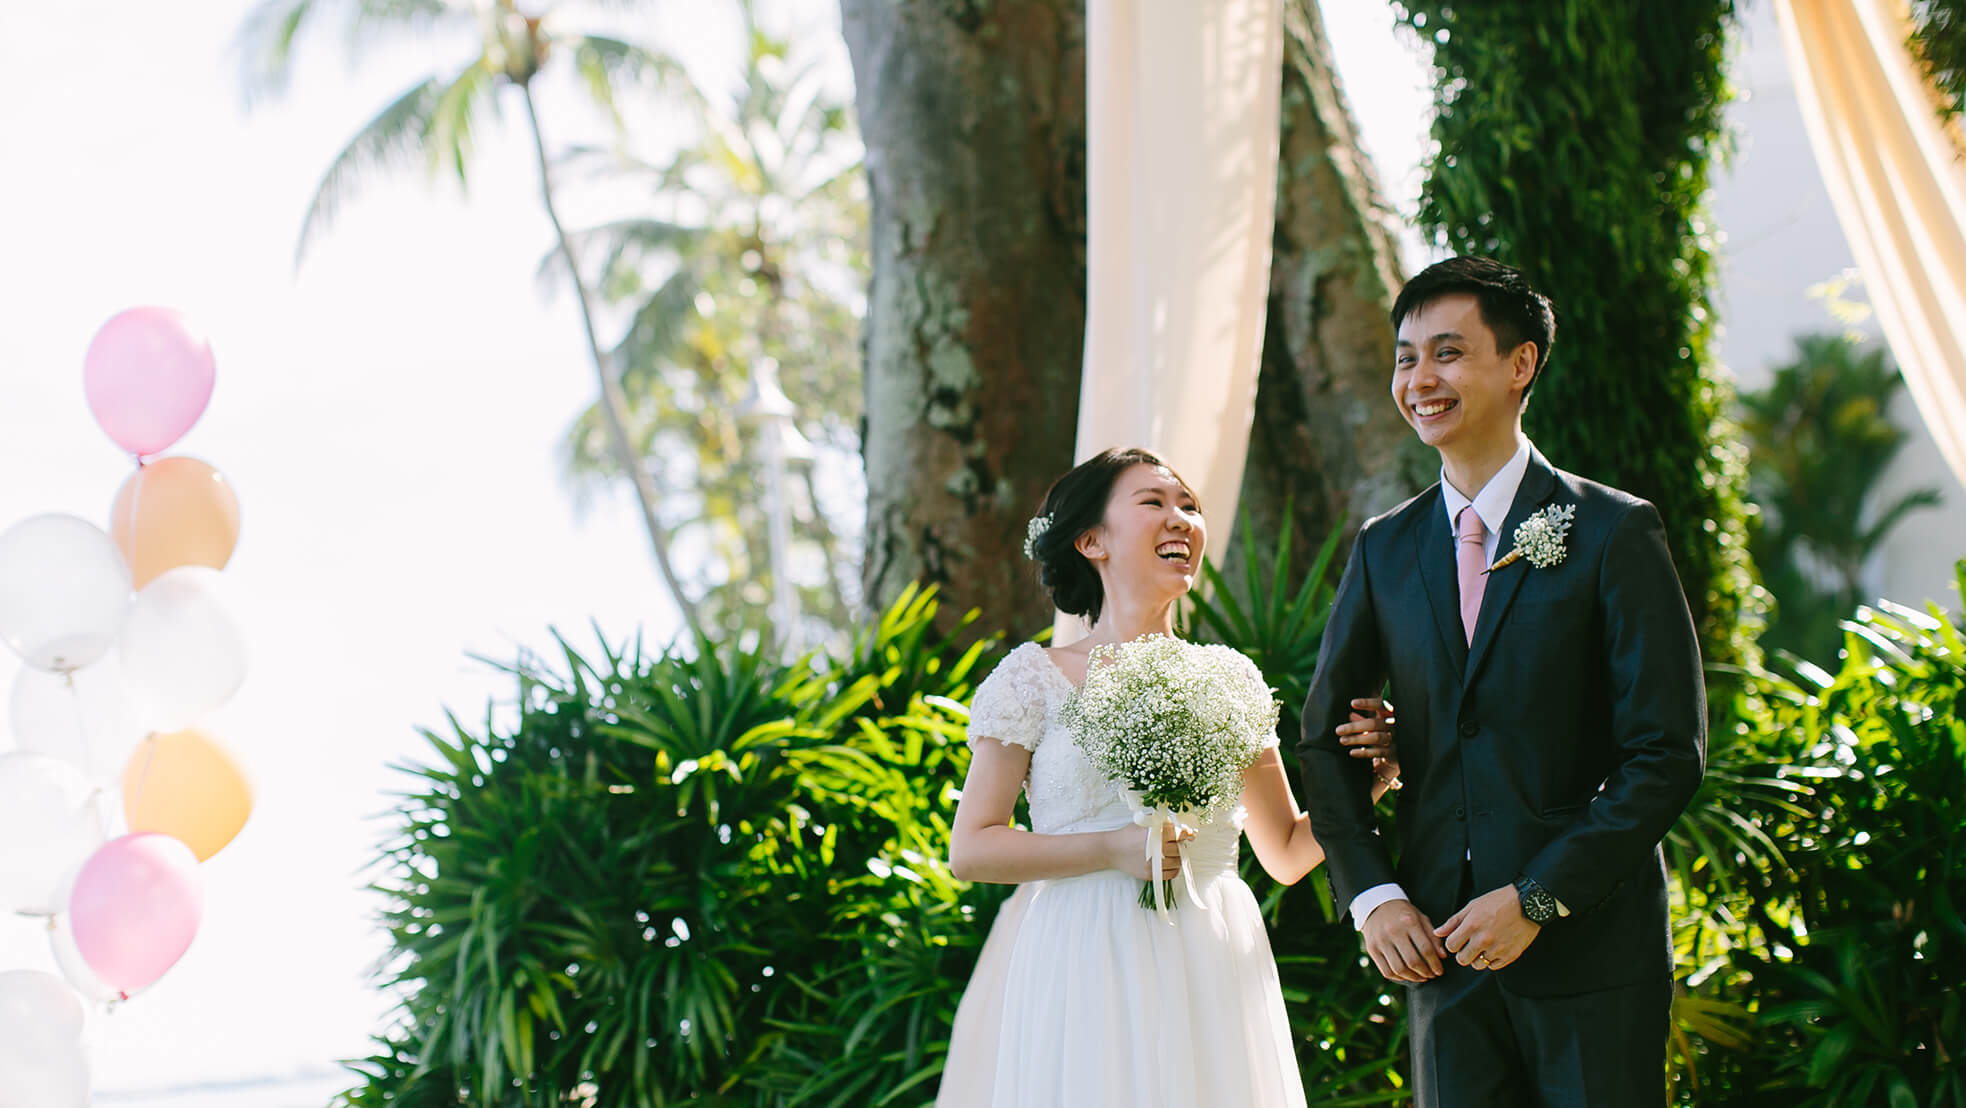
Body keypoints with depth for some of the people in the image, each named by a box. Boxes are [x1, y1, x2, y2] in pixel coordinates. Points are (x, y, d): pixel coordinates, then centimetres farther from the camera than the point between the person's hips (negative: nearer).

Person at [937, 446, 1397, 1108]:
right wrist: (1113, 850, -14)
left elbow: (1286, 854, 15)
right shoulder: (1035, 679, 1)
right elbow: (969, 849, -4)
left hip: (1211, 976, 3)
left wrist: (1361, 784, -3)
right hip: (1079, 973, -3)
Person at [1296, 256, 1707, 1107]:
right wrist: (1372, 895, 1)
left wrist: (1537, 898, -13)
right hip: (1441, 944, 4)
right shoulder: (1384, 549, 9)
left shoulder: (1615, 533, -5)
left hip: (1590, 947, -4)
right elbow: (1324, 738, 15)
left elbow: (1669, 754, -9)